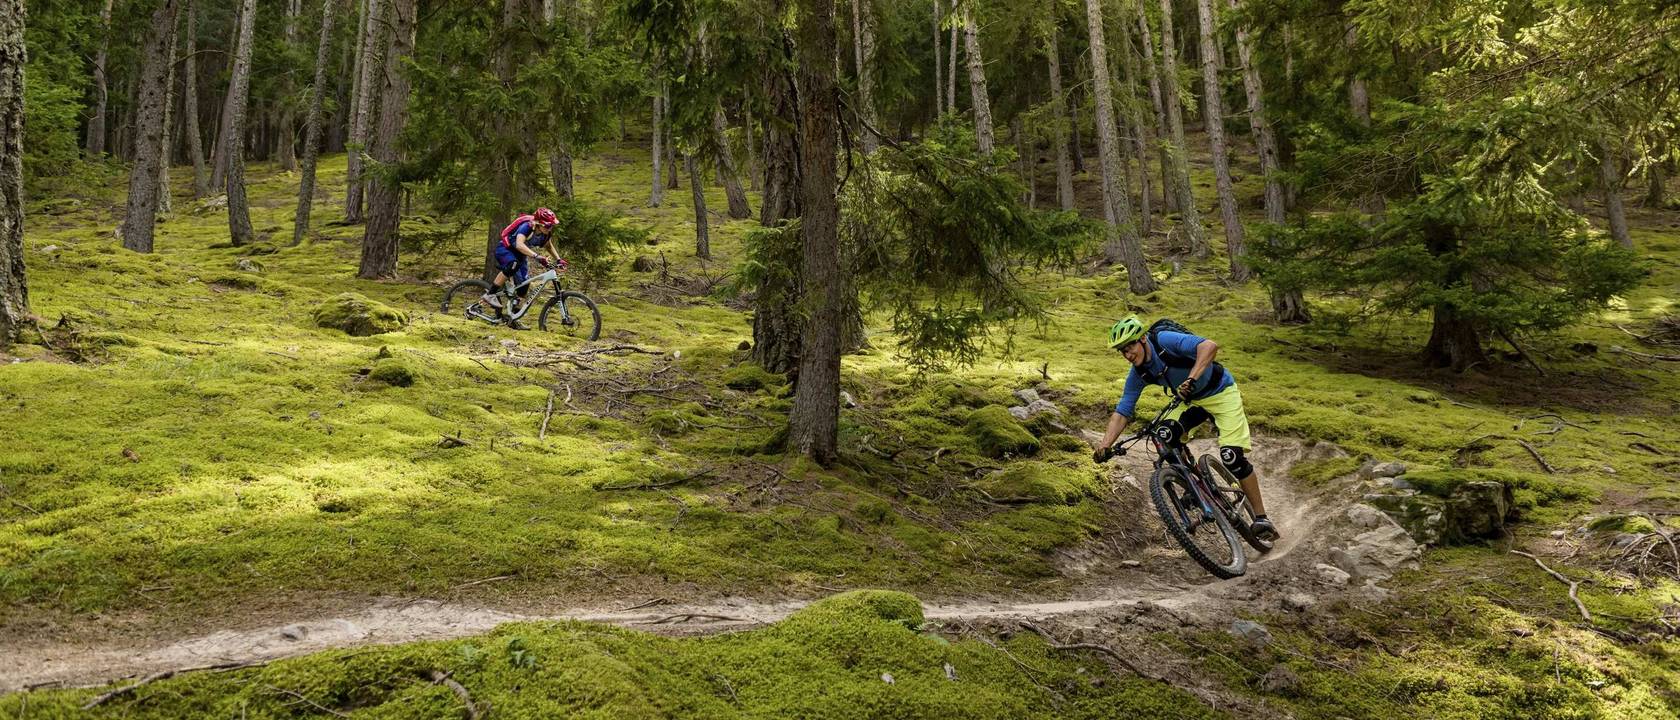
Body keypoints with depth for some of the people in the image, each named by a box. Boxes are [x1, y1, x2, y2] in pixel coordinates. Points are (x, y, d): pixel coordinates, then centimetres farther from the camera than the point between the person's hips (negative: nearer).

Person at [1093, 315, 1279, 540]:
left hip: (1220, 393, -6)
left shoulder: (1165, 340, -28)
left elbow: (1209, 346, -41)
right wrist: (1105, 446, -22)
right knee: (1166, 436, -23)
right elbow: (1122, 412, -8)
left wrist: (1191, 379, -55)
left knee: (1232, 456, -18)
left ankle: (1261, 517, -5)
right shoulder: (1138, 374, -9)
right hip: (1192, 401, 6)